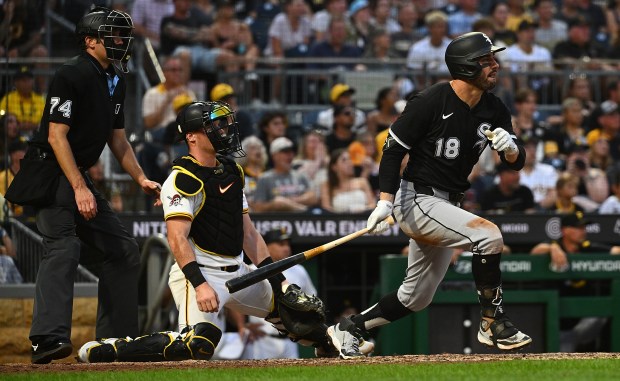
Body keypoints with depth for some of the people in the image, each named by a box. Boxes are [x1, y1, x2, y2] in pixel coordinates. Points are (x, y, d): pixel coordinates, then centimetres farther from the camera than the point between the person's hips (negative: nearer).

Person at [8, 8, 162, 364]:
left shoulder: (116, 81, 14)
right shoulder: (72, 75, -15)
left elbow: (118, 138, 22)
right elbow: (57, 137, -19)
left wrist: (142, 179, 11)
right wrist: (79, 188, -24)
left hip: (80, 177, 10)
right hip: (50, 173, -10)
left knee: (124, 249, 8)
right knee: (64, 245, -26)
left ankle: (117, 340, 14)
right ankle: (49, 339, -39)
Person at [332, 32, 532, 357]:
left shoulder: (494, 110, 3)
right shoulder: (431, 102, -17)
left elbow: (517, 163, 5)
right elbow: (394, 148, -13)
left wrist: (510, 148, -20)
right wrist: (385, 201, -23)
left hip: (446, 206, 8)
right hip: (416, 200, -8)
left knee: (416, 297, 14)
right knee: (488, 233, -27)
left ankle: (346, 330, 28)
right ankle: (492, 324, -18)